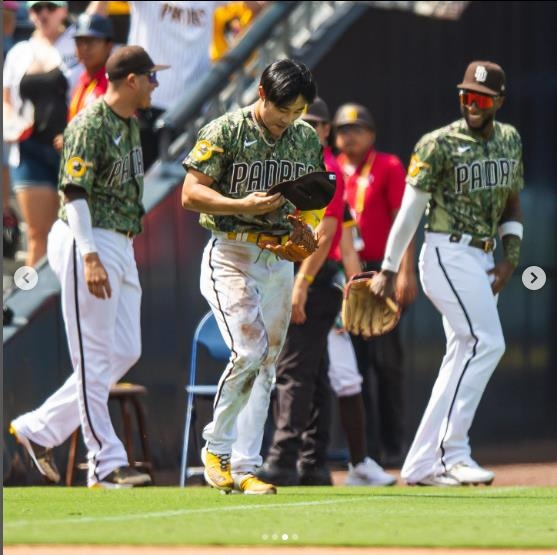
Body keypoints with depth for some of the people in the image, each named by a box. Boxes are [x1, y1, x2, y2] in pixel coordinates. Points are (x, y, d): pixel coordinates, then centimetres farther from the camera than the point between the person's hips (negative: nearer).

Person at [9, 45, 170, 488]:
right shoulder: (89, 125, -13)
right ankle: (107, 463, -4)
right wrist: (90, 257, -27)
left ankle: (40, 429, 15)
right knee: (95, 358, -6)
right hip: (90, 243, -10)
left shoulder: (130, 124, 15)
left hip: (122, 248, 10)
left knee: (125, 352, 8)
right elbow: (75, 192, -19)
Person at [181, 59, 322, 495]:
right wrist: (245, 205, -23)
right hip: (230, 256, -6)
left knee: (267, 365, 5)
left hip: (280, 259, 6)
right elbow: (191, 194, -10)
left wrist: (307, 227, -2)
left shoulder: (307, 139, 9)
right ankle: (216, 446, -2)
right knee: (250, 351, -20)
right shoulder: (224, 132, -8)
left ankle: (244, 468, 8)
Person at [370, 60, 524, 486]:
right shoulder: (440, 145, -9)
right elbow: (410, 210, -9)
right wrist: (388, 270, -11)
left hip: (483, 258, 8)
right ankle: (452, 453, -19)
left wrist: (511, 259, 5)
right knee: (486, 343, -19)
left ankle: (422, 463, 8)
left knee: (465, 355, 5)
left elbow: (512, 205, 18)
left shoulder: (510, 141, 11)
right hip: (448, 255, -8)